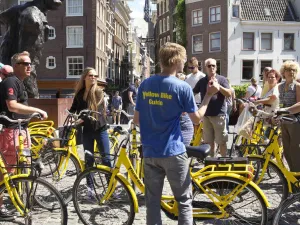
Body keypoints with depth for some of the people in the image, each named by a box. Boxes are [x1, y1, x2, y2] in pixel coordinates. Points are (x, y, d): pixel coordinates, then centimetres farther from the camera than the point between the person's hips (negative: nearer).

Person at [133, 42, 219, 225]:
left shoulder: (145, 84, 3)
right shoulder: (182, 87, -11)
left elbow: (137, 119, 6)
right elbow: (196, 118, -3)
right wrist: (209, 94, 6)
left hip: (150, 152, 5)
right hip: (173, 152, -4)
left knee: (152, 201, 11)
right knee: (184, 200, 9)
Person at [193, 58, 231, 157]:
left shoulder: (222, 79, -1)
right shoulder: (202, 81, 7)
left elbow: (229, 94, -10)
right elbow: (192, 93, 13)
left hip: (219, 114, -3)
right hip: (206, 115, 3)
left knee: (221, 142, 2)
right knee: (209, 141, 13)